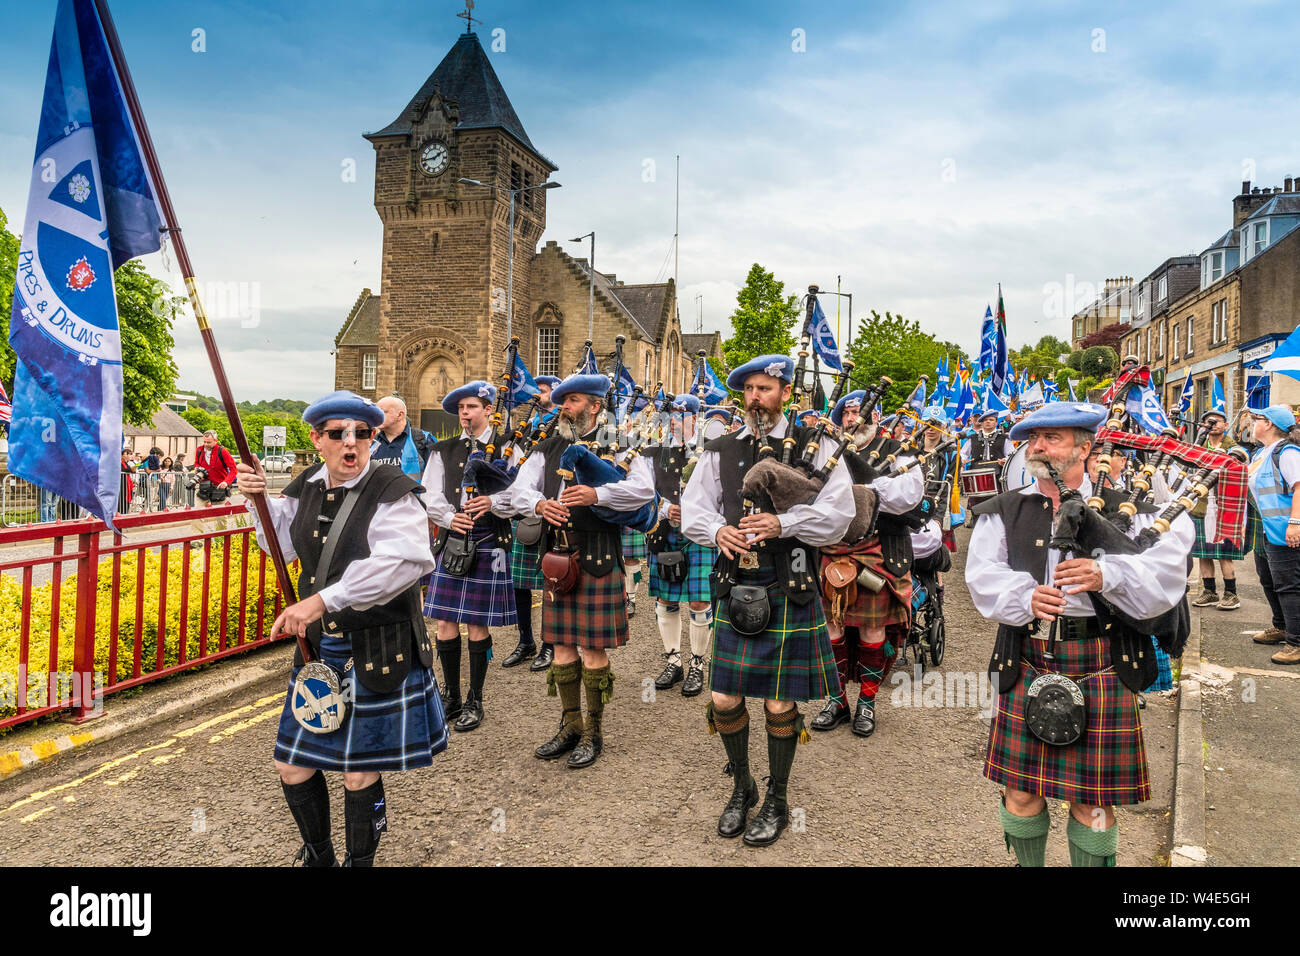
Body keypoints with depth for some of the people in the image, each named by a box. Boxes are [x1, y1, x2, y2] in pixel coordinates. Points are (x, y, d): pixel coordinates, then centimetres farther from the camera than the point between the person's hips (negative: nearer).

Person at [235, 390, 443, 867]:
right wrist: (260, 499, 3)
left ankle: (359, 859, 33)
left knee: (360, 776, 6)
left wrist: (322, 600, -36)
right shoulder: (308, 487, 5)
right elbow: (285, 544, 21)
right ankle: (318, 857, 40)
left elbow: (400, 563, -32)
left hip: (378, 653, -6)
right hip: (319, 647, 6)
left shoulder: (393, 493, -17)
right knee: (293, 768, 14)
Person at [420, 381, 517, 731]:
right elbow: (430, 497, 9)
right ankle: (451, 696, 22)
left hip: (489, 542, -3)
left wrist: (493, 502, -21)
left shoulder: (506, 447, 3)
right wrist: (450, 518, -10)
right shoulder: (443, 451, 12)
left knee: (478, 624, 3)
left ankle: (475, 702, 17)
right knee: (445, 622, 4)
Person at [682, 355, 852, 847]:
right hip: (735, 587, 3)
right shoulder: (720, 450, 9)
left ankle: (777, 799, 29)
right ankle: (742, 786, 33)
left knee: (780, 705, 6)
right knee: (724, 700, 7)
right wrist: (717, 531, -11)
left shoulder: (814, 446, 0)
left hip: (788, 592, -3)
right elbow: (693, 507, 10)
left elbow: (838, 513, -7)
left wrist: (782, 524, -20)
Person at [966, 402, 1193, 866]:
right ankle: (1027, 863, 32)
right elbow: (984, 576, -3)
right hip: (1027, 665, 1)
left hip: (1100, 667, -1)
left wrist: (1107, 574, -24)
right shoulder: (1002, 511, 7)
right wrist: (1025, 595, -21)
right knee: (1021, 790, 9)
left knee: (1092, 796, 7)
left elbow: (1164, 571, -8)